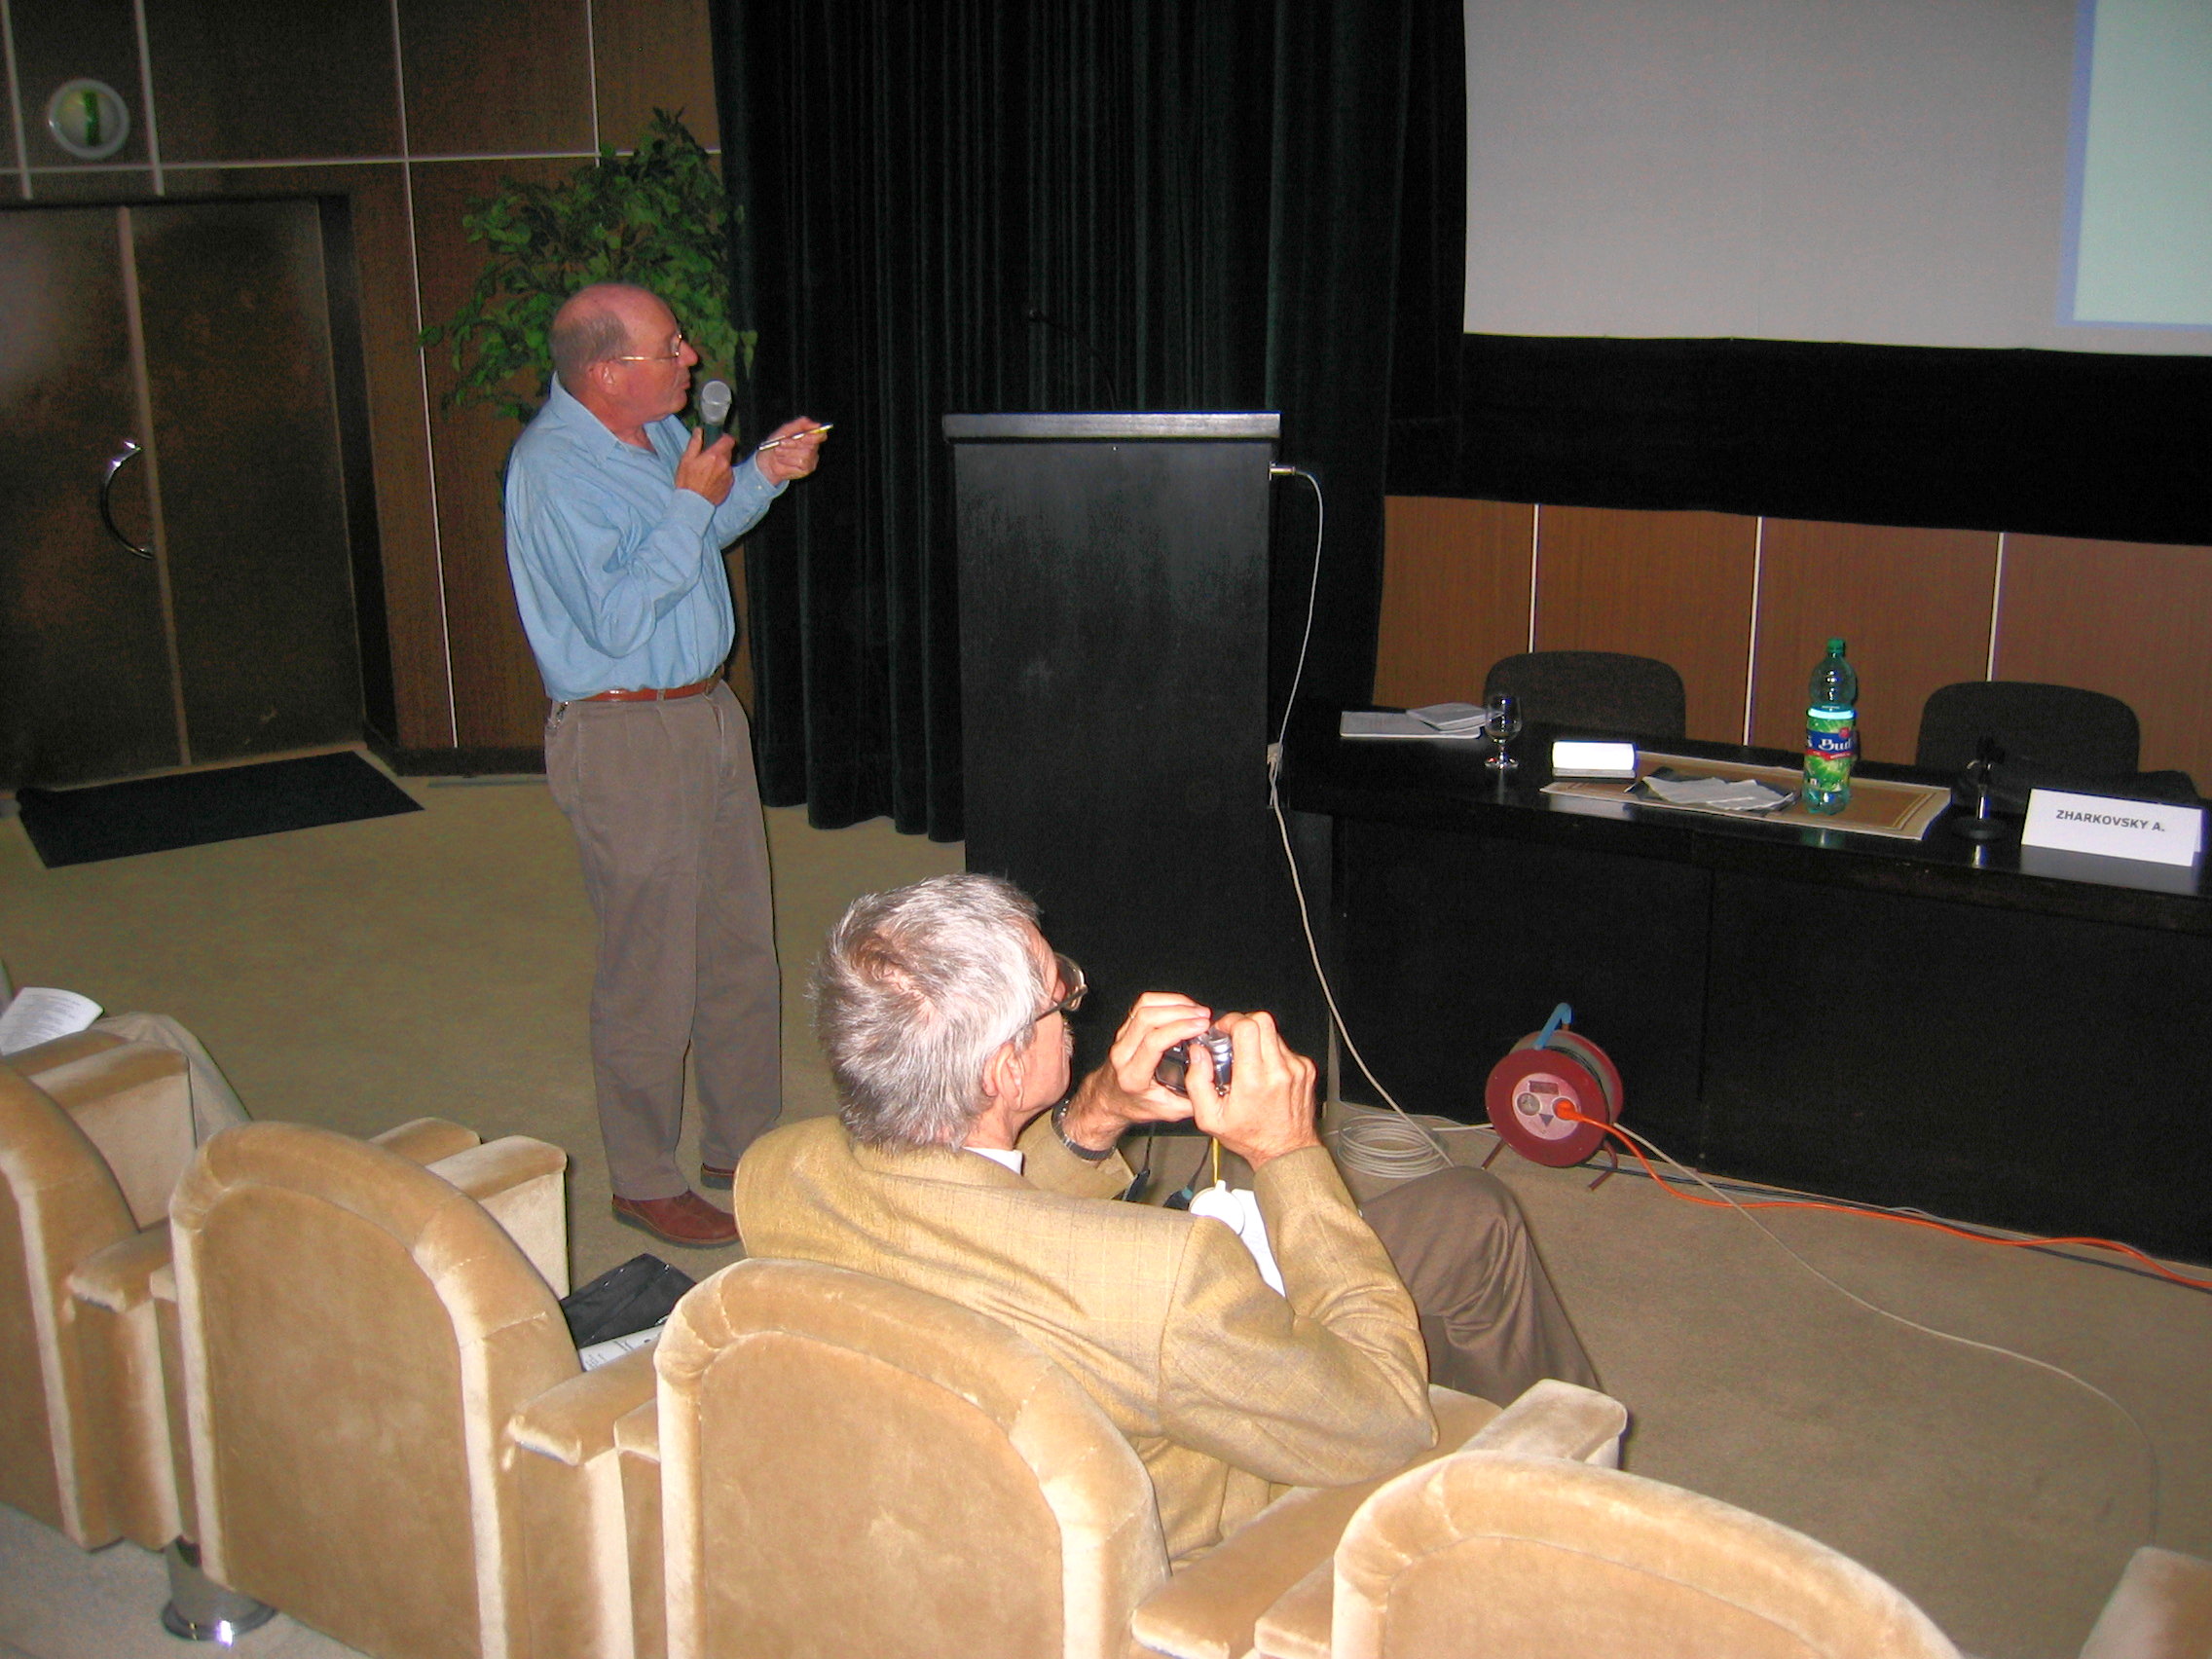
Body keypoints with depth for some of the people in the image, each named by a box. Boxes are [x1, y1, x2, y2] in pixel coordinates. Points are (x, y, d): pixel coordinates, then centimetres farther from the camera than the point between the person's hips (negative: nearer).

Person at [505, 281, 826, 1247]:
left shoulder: (660, 433, 8)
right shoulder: (553, 467, -19)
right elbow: (618, 617, -26)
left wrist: (763, 473, 9)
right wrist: (691, 502, -19)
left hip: (709, 714, 9)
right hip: (625, 739, -9)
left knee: (740, 950, 16)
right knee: (651, 975, 0)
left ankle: (742, 1142, 31)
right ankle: (643, 1182, 16)